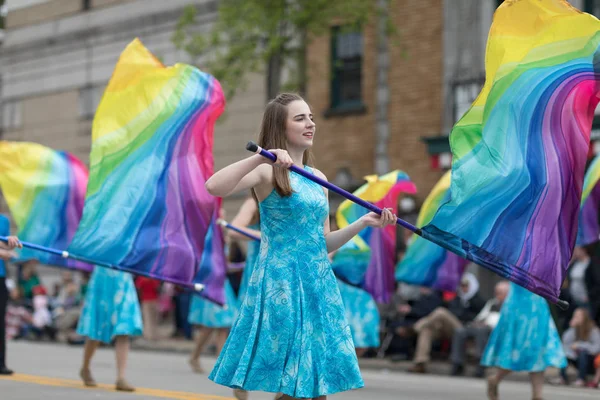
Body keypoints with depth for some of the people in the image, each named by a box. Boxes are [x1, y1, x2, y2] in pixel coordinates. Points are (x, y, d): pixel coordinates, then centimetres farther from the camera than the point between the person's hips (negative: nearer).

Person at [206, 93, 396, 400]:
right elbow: (214, 188, -24)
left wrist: (363, 223, 6)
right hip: (281, 282, -7)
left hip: (319, 283, 7)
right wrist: (261, 158, -29)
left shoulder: (318, 178, 15)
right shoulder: (267, 171, -6)